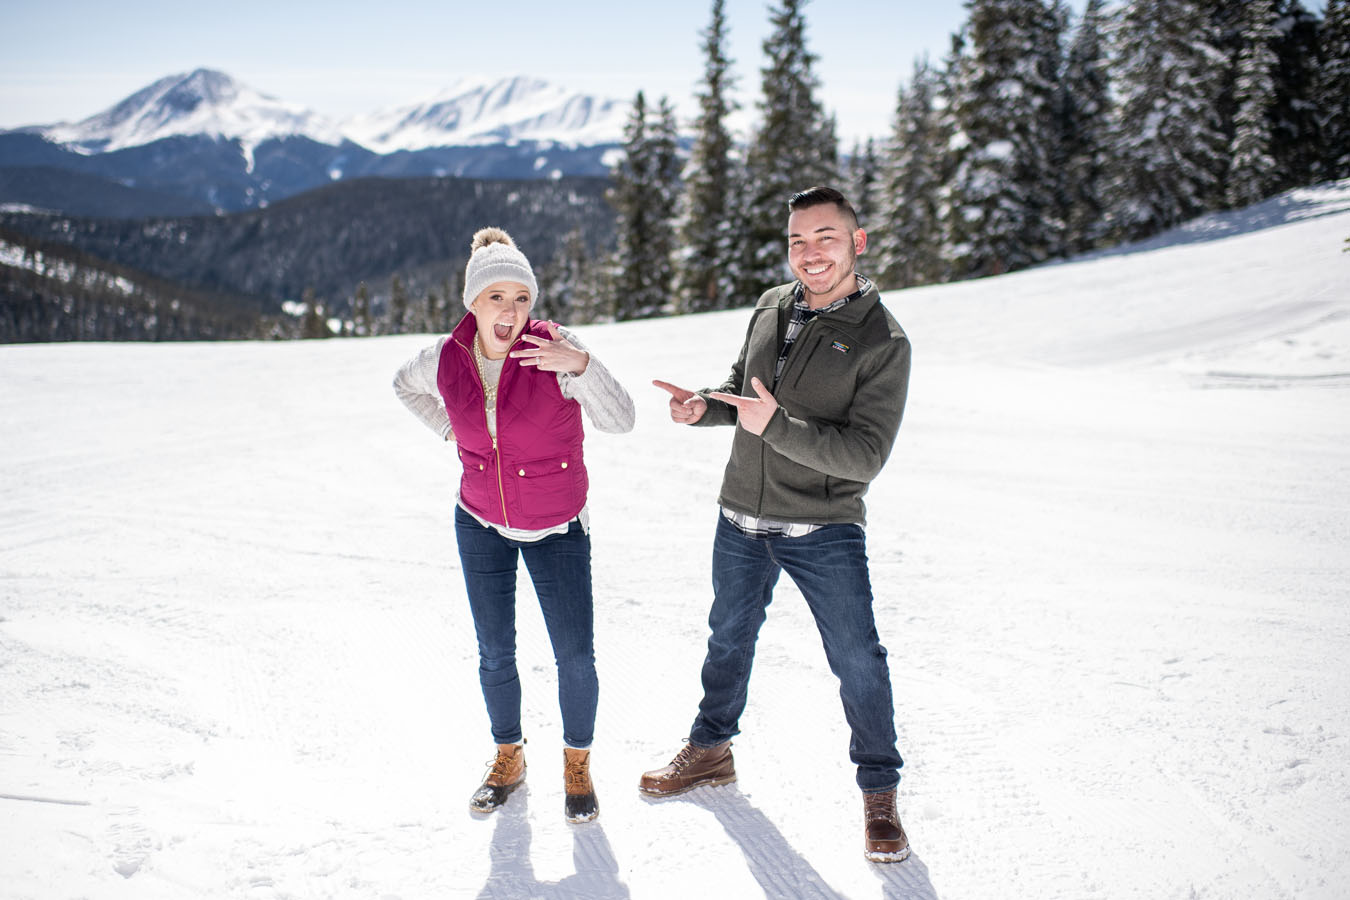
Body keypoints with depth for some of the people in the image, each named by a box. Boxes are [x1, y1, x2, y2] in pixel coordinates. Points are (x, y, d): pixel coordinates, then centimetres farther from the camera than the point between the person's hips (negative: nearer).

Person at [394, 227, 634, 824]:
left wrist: (582, 365, -41)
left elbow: (619, 422, -27)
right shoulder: (445, 359, -9)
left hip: (557, 529, -2)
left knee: (575, 656, -1)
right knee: (495, 653, 10)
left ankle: (577, 763, 22)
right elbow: (404, 384, 15)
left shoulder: (554, 350, -19)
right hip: (480, 525, 2)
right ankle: (508, 758, 32)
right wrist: (451, 431, 3)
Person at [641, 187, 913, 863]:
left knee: (858, 662, 0)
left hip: (824, 532, -5)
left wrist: (776, 426, -30)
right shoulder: (770, 308, 3)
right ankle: (711, 750, 41)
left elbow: (864, 455, -20)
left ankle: (879, 792, 20)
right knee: (729, 640, 20)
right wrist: (703, 407, -5)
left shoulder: (883, 342, -13)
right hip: (741, 519, 5)